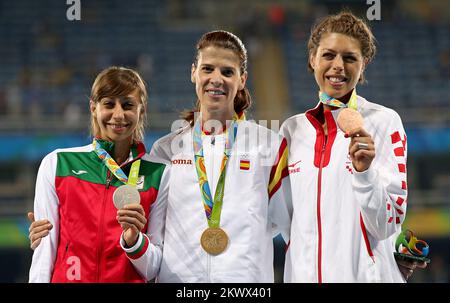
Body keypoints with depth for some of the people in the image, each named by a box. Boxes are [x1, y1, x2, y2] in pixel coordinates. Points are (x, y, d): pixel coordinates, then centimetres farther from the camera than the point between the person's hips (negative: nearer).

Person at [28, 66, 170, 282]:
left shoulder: (159, 174, -4)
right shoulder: (56, 164, -2)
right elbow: (44, 250, -1)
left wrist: (133, 240, -18)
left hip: (129, 279, 0)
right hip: (66, 279, 0)